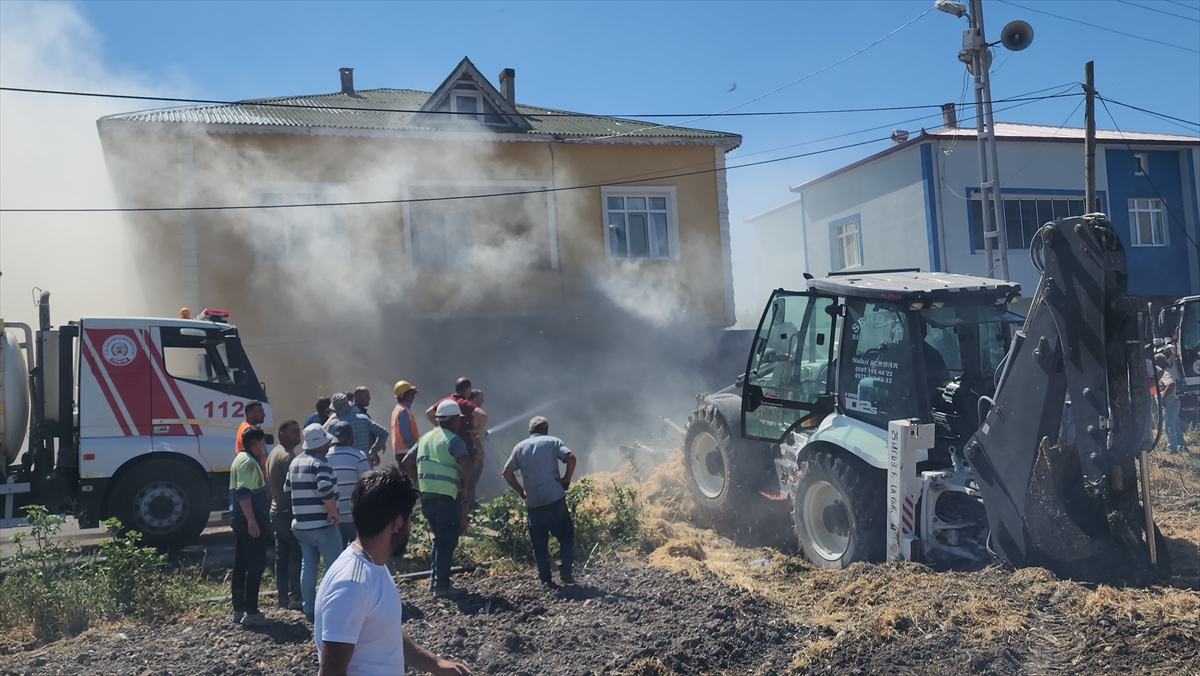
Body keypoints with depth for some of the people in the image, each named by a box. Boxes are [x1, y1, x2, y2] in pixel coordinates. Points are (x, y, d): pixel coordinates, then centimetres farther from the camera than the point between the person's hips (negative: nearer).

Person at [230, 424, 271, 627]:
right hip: (250, 519, -11)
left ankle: (239, 610, 18)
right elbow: (244, 494, -24)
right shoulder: (248, 462, -15)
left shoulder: (241, 459, 18)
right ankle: (250, 612, -8)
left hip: (240, 519, 11)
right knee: (256, 564, -8)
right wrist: (252, 520, -26)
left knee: (241, 564, 12)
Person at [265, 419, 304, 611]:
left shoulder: (274, 453, 15)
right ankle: (295, 597, -8)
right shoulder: (287, 456, -16)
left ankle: (282, 597, 14)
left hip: (277, 511, 10)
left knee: (282, 554, 11)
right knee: (298, 552, -7)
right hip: (289, 512, -10)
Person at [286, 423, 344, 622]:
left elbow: (287, 488, 18)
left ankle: (309, 609, 14)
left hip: (300, 525, 8)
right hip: (322, 525, -8)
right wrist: (334, 511, -18)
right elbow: (325, 489, -29)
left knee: (308, 566, 11)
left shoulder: (295, 463, 11)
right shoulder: (319, 462, -16)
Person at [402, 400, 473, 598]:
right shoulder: (453, 440, -11)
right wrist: (465, 487, -12)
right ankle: (442, 586, 6)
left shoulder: (425, 438, 13)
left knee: (439, 538, 22)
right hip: (447, 498, -7)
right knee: (447, 542, 2)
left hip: (426, 496, 7)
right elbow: (466, 464, -26)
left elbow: (407, 462, 16)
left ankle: (435, 578, 25)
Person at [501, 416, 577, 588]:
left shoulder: (520, 447, 12)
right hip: (554, 498, -2)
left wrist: (521, 491, 11)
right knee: (566, 534, 10)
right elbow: (571, 458, -12)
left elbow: (507, 472, 5)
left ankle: (545, 579, 8)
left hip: (533, 502, 2)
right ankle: (565, 572, 0)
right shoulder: (552, 441, 4)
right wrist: (566, 479, -1)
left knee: (539, 542, 10)